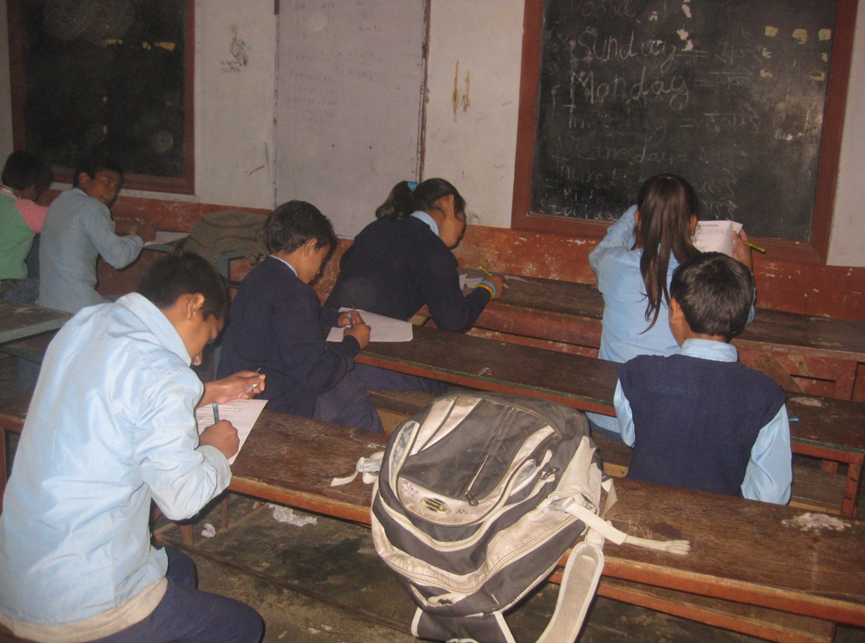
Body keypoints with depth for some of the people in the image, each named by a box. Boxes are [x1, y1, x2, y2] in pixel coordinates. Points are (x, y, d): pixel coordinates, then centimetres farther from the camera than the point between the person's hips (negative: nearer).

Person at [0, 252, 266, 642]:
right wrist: (214, 450, 3)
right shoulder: (161, 372, -23)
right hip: (78, 607, -9)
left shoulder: (83, 326, 2)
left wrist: (207, 393, 23)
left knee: (179, 570, 32)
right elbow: (183, 499, -17)